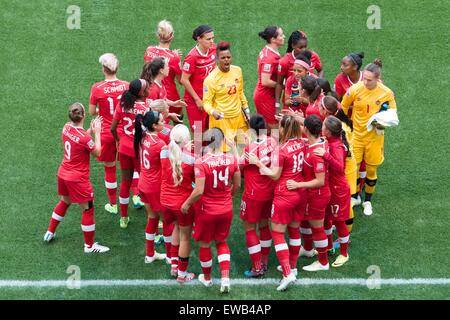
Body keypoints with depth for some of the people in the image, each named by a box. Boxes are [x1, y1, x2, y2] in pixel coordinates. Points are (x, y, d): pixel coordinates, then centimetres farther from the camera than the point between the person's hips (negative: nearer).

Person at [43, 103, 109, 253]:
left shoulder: (66, 127, -6)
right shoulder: (85, 137, -27)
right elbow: (97, 152, -11)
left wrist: (90, 130, 2)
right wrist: (97, 132, -7)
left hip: (63, 174, 8)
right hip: (78, 179, -8)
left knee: (64, 202, 30)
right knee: (87, 209, 6)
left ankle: (50, 232, 42)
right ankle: (89, 245, 16)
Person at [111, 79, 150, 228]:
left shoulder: (122, 104, -6)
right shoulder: (147, 108, -21)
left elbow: (113, 128, -1)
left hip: (124, 149, 5)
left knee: (125, 182, 18)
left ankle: (124, 218, 30)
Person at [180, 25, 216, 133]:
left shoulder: (213, 50, -3)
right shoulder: (192, 56, -20)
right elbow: (184, 80, -17)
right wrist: (197, 99, -12)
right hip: (194, 100, -6)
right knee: (198, 133, 2)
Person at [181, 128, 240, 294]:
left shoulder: (201, 162, -22)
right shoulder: (231, 159, -10)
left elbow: (199, 191, -23)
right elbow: (237, 185, 1)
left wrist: (187, 204, -5)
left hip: (207, 210, -3)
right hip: (226, 210, 3)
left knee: (204, 244, 19)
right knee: (222, 242, 24)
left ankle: (207, 278, 37)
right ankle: (225, 277, 11)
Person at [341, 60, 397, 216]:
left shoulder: (387, 93, -15)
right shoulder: (355, 89, -16)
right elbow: (343, 108, 1)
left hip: (374, 137, 0)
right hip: (356, 134, 0)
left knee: (371, 170, 11)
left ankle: (367, 201, 31)